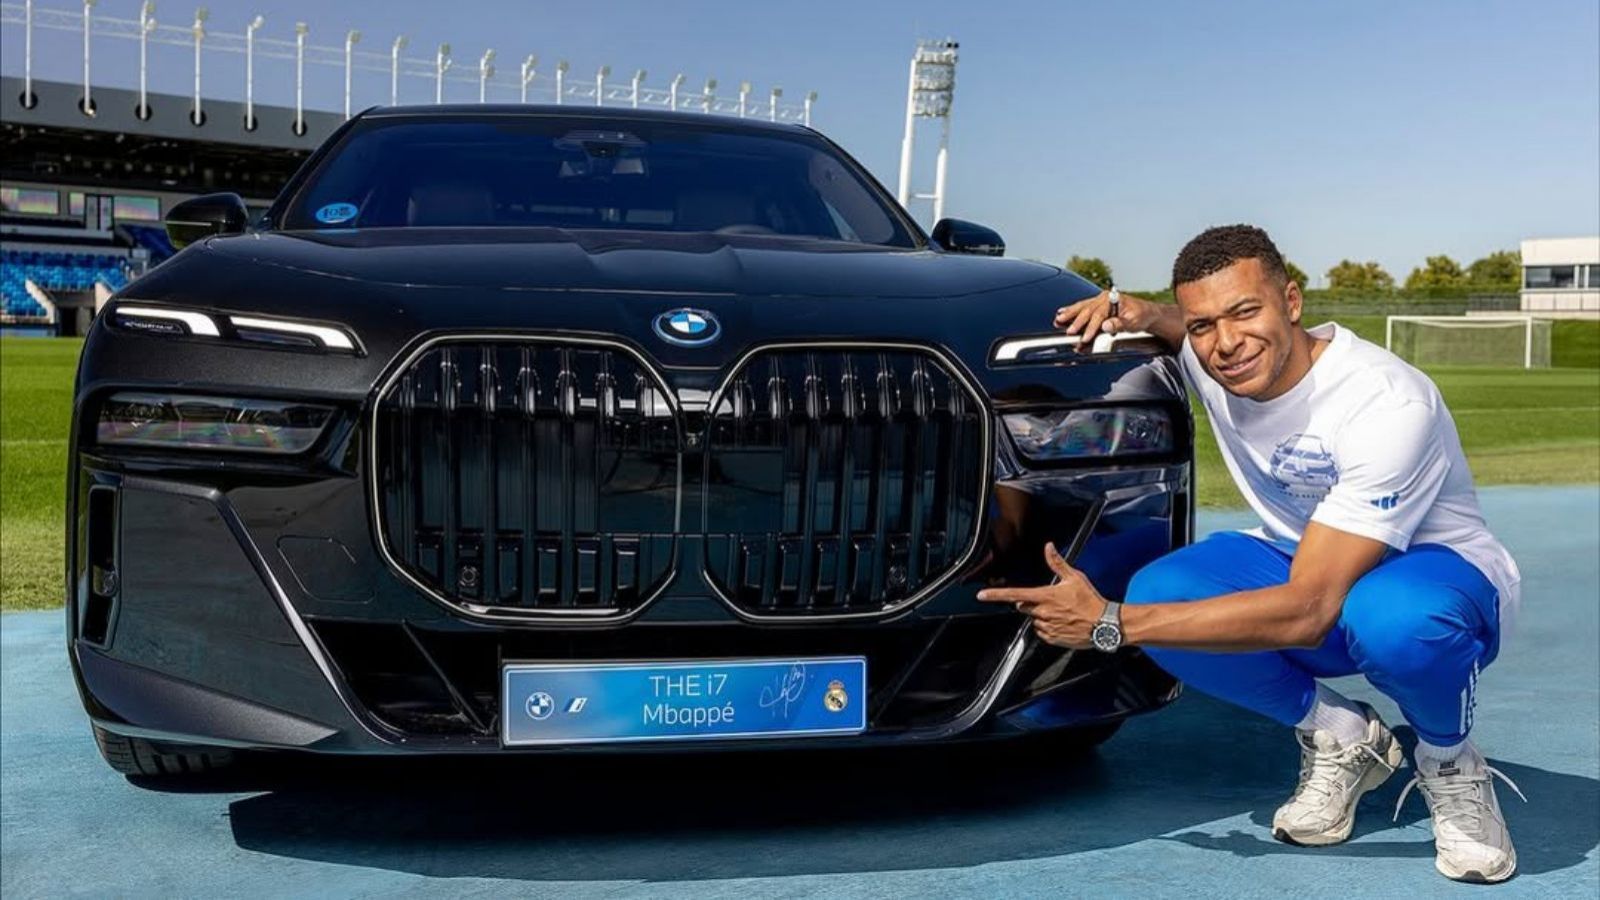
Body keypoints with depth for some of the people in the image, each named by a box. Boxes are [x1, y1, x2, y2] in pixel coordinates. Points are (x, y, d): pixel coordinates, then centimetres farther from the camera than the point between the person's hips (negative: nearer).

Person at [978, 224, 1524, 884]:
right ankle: (1339, 739, -1)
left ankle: (1450, 765, -7)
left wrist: (1110, 624, -39)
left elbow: (1307, 613, -37)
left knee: (1390, 618, -43)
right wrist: (1137, 312, -12)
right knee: (1155, 594, -25)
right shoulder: (1210, 360, -13)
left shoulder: (1389, 404, -33)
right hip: (1301, 557, 6)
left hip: (1438, 568, -5)